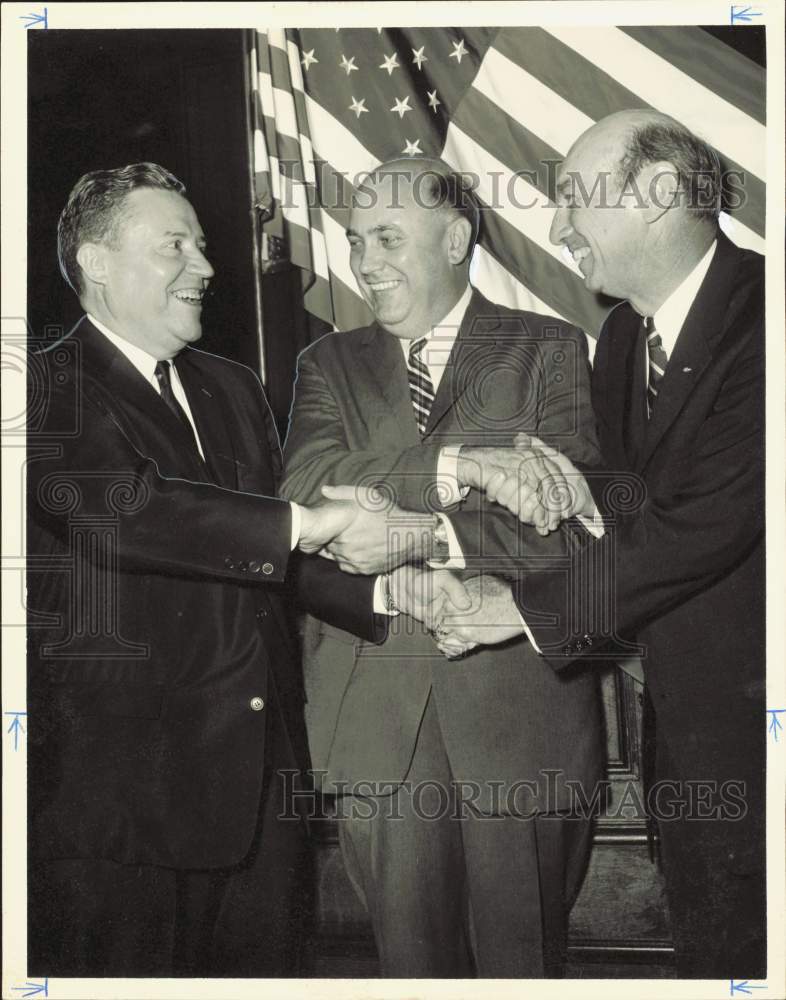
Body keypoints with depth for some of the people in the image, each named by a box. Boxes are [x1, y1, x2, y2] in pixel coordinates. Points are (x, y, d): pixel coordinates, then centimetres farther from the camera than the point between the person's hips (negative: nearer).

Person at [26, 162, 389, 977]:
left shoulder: (232, 388, 16)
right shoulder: (48, 390, -6)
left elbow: (273, 554, 13)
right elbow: (115, 512, -25)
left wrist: (387, 590, -4)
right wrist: (300, 524, -25)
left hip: (261, 782, 6)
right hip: (119, 792, -6)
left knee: (263, 963, 14)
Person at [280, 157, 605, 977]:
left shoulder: (549, 350, 3)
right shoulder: (330, 364, 11)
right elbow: (304, 493, -8)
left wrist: (421, 536, -20)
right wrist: (455, 468, -21)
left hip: (520, 703, -1)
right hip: (375, 715, 2)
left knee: (522, 953, 11)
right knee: (410, 952, 12)